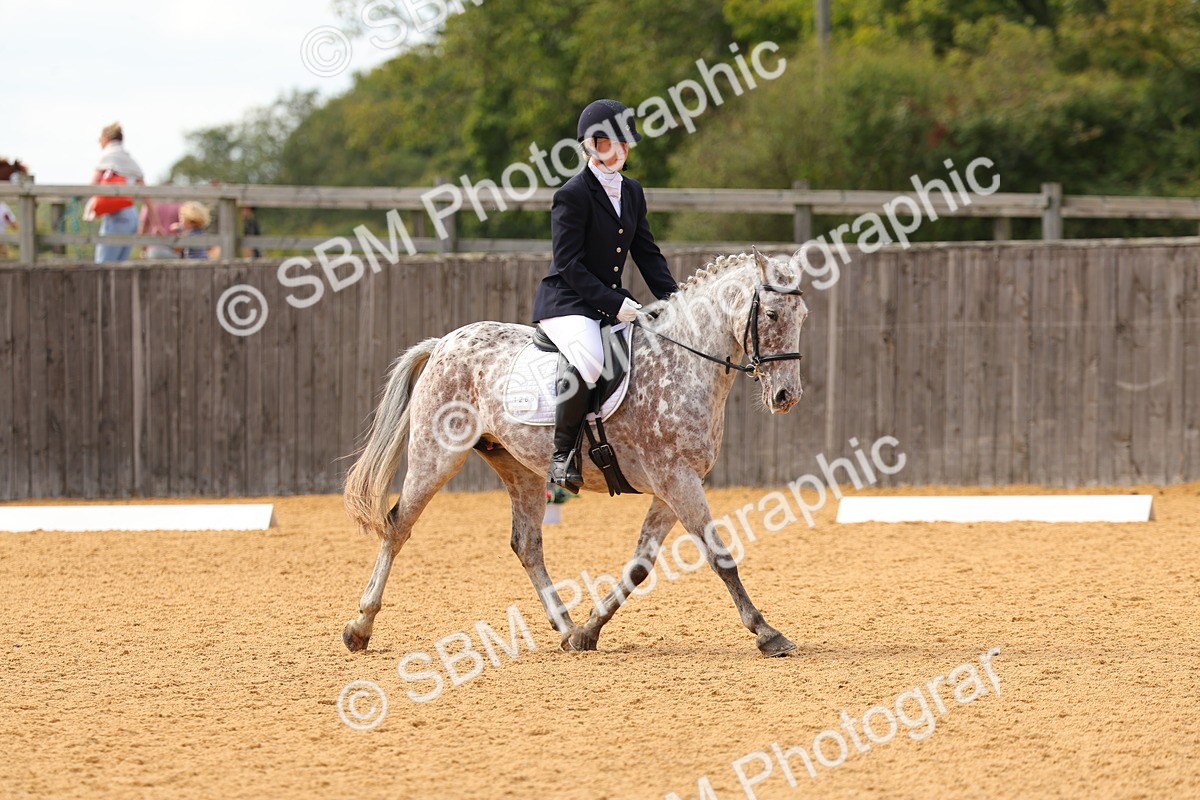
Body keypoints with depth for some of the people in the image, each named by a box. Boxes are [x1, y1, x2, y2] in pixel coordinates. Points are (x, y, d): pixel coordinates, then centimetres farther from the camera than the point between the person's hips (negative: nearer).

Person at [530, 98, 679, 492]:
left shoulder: (632, 191, 13)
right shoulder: (573, 194, -11)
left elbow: (647, 253, 16)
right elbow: (568, 263, -16)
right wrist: (614, 303, -20)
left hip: (611, 304, 9)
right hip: (566, 302, -9)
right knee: (586, 359, -37)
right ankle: (563, 455, -25)